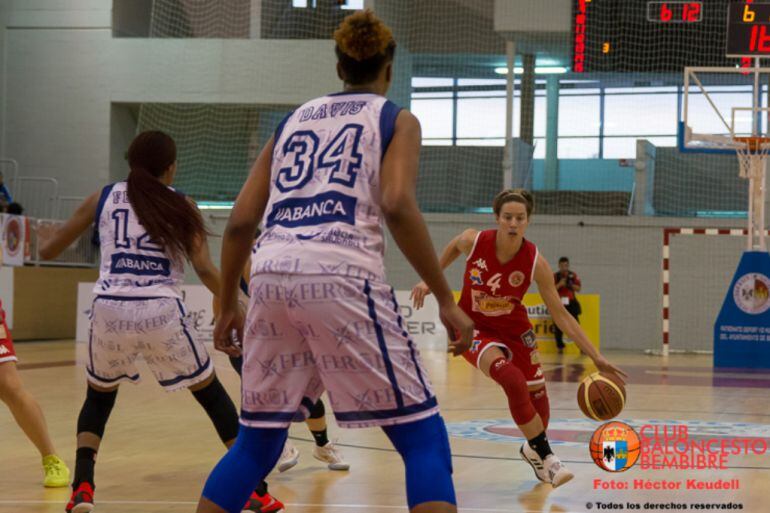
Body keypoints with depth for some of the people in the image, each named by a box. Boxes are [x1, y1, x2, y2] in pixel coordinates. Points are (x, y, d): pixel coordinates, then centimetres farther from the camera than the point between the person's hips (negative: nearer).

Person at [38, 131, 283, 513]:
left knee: (98, 398, 28)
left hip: (108, 312, 2)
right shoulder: (181, 206, 8)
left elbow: (47, 250, 18)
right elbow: (205, 270, -3)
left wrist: (47, 237, 40)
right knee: (213, 396, 16)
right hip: (161, 313, -2)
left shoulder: (102, 198, 13)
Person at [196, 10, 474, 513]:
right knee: (424, 438, 3)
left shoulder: (294, 119, 24)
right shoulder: (397, 119, 11)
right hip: (342, 277, -5)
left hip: (272, 277, 5)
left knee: (256, 444, 18)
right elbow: (397, 206, -8)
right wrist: (446, 299, -5)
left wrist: (228, 305, 27)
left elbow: (240, 221, 18)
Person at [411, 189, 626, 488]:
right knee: (512, 380, -29)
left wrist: (596, 357, -21)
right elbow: (453, 248, 4)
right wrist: (430, 281, 5)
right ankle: (546, 457, -16)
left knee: (538, 399, 6)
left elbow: (560, 314, -17)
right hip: (475, 328, -2)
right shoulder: (473, 242, -23)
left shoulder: (536, 263, -22)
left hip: (514, 329, 3)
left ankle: (532, 449, 41)